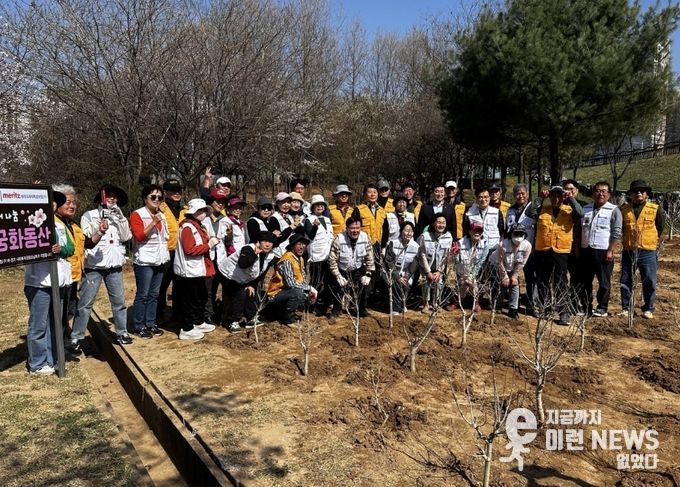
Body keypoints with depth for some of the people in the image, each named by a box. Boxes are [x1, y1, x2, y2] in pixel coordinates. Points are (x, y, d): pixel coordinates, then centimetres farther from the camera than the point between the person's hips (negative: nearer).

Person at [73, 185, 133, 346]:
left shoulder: (118, 217, 13)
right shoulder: (89, 216, 1)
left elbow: (126, 237, 0)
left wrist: (120, 216, -8)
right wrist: (100, 231, -22)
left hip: (114, 266, 4)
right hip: (93, 266, -3)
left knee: (119, 301, 7)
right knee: (85, 303, -1)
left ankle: (122, 333, 18)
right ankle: (76, 337, 5)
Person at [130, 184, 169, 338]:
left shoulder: (161, 215, 16)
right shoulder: (137, 214, -7)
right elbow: (139, 236, -18)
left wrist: (165, 254, 18)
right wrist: (153, 223, -23)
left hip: (159, 261, 7)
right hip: (144, 261, -7)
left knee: (154, 295, 11)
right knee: (143, 295, -4)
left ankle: (151, 324, 19)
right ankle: (139, 326, 6)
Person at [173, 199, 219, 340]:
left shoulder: (197, 226, 16)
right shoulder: (188, 227, -16)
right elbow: (190, 250, -24)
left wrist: (209, 242, 6)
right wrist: (209, 245, -21)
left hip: (198, 269, 11)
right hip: (189, 271, -11)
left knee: (202, 297, 20)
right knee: (190, 300, -3)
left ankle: (199, 323, 34)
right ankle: (186, 330, 7)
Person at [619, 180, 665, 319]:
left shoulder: (656, 209, 1)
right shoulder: (624, 209, 6)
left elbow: (660, 229, 10)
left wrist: (655, 243, 12)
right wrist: (627, 240, 10)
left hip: (648, 252, -2)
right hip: (628, 252, 2)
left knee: (649, 282, 2)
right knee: (626, 281, 6)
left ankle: (648, 309, 16)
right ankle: (626, 308, 17)